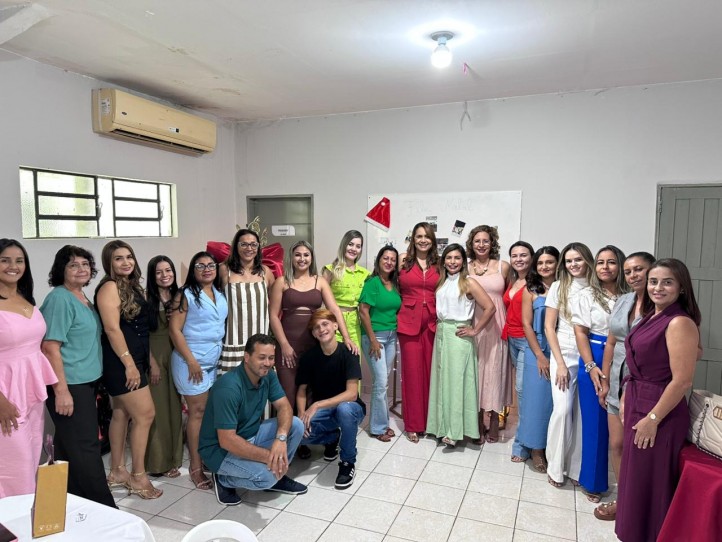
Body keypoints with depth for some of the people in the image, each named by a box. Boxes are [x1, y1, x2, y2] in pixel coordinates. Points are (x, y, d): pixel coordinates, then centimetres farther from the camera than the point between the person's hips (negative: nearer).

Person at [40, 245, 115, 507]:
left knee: (71, 446, 17)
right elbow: (50, 346, -20)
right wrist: (61, 390, -23)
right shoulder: (59, 299, -14)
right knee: (85, 447, -3)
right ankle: (103, 507, 5)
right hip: (69, 385, -9)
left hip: (86, 382, 9)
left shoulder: (83, 298, 12)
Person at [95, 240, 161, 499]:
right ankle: (138, 476, 6)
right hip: (121, 361, -9)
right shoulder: (110, 287, -13)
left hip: (134, 359, 9)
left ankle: (117, 472, 25)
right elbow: (112, 328, -20)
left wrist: (147, 359, 17)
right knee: (145, 414, -6)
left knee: (122, 414, 15)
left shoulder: (132, 286, 14)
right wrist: (129, 364, -22)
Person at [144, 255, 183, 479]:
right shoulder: (146, 297, -8)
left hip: (175, 356, 5)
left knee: (174, 407, 10)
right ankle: (158, 461, 13)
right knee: (157, 409, 1)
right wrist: (152, 362, -13)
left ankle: (173, 458, 23)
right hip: (154, 356, -5)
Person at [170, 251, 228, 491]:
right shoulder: (186, 295, -8)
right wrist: (191, 360, -15)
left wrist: (224, 354, 11)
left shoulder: (220, 294, 10)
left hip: (216, 361, 5)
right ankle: (196, 466, 10)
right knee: (198, 411, 0)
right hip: (192, 361, -5)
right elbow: (174, 330, -12)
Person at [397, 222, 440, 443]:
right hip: (409, 324, -2)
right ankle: (413, 424, 15)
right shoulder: (404, 262, 2)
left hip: (432, 324, 2)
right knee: (412, 373, 3)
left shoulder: (439, 265, 7)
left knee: (431, 372, 8)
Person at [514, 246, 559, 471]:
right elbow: (526, 325, -1)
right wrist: (540, 355, -7)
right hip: (537, 350, -1)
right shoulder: (531, 291, 3)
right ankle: (535, 448, 15)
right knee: (536, 398, 3)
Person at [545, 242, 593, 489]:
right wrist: (560, 363, -6)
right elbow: (549, 327, 0)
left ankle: (576, 467, 19)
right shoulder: (559, 287, 1)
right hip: (564, 356, -1)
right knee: (562, 410, -7)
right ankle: (555, 467, 9)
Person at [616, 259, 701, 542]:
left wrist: (653, 419, -19)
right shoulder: (650, 317, 7)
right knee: (635, 475, 21)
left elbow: (682, 381, -22)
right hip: (638, 405, 9)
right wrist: (626, 399, 15)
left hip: (659, 412, -9)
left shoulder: (680, 323, -20)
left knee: (648, 480, 6)